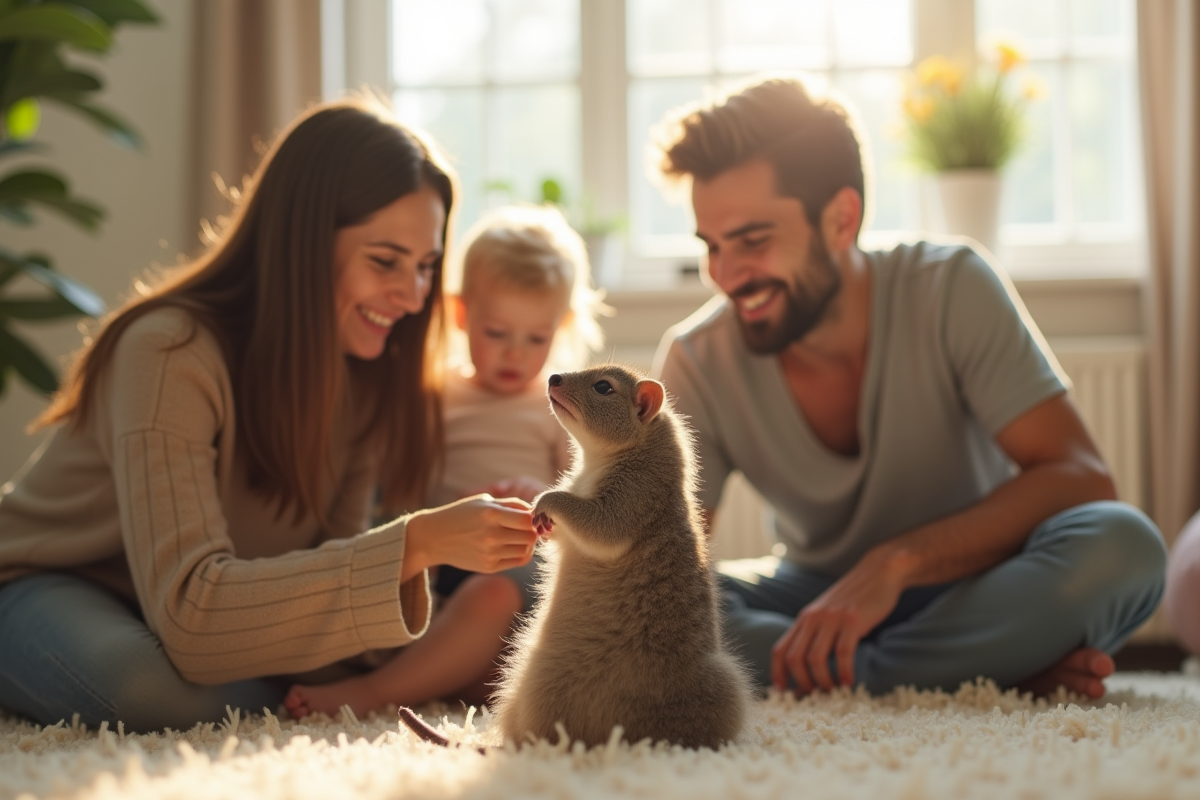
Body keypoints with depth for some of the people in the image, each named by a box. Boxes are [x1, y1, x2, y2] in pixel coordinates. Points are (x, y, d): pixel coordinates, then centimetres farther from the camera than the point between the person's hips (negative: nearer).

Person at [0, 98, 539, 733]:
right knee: (181, 692, -38)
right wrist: (415, 545, -44)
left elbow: (328, 559, -9)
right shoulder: (172, 354, -30)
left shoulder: (367, 371, -7)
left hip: (189, 609, 7)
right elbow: (190, 612, -39)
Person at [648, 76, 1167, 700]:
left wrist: (897, 560, -37)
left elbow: (1080, 477, -24)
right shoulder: (697, 361, -12)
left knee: (1120, 545, -34)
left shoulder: (951, 290, -17)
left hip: (974, 586, -2)